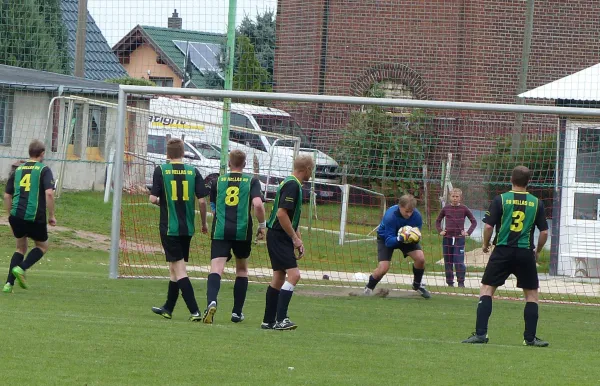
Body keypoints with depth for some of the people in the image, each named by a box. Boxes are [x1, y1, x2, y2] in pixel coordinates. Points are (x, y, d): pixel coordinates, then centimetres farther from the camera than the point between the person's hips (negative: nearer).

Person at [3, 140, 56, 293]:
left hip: (16, 217, 4)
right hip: (35, 217, -4)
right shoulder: (44, 170, -1)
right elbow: (49, 193, -15)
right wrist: (51, 215, -6)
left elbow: (7, 196, 14)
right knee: (42, 246, 19)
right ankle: (21, 269, -6)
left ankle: (9, 284, 8)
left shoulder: (18, 170, 14)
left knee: (21, 248, 21)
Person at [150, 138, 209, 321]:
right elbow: (202, 200, -4)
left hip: (169, 227, -4)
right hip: (187, 228, 4)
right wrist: (204, 223, 10)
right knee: (175, 268, 18)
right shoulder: (193, 172, 0)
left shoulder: (161, 170, -7)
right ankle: (168, 309, 28)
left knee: (179, 270, -5)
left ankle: (194, 311, -16)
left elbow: (153, 198, -12)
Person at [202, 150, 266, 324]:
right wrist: (262, 225, 2)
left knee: (216, 269, -11)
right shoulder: (251, 181, 4)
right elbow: (257, 204, -11)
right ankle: (237, 312, 22)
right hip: (242, 231, 0)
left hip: (220, 231, 0)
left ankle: (211, 301, -39)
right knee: (242, 270, 20)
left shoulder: (218, 181, 11)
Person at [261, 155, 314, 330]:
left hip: (279, 237, 11)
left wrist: (298, 239, 19)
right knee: (294, 274, -17)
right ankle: (280, 319, -22)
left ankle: (269, 321, 17)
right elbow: (281, 213, -23)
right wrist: (295, 238, -17)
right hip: (279, 236, -11)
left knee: (279, 277, 13)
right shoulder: (292, 185, -16)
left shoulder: (292, 184, 17)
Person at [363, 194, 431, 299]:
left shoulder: (416, 216, -27)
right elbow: (389, 241, -35)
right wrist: (399, 239, -56)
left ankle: (417, 285, 10)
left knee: (420, 258, -18)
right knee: (383, 268, -18)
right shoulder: (390, 216, -37)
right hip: (386, 238, -3)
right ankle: (369, 288, 14)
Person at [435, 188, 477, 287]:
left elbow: (474, 221, 5)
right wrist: (440, 231, 3)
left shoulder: (464, 209, -1)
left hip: (459, 238, -3)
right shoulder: (446, 208, 4)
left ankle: (461, 282, -3)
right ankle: (449, 282, 14)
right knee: (448, 262, 5)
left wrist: (468, 232, -5)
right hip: (447, 238, 3)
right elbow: (438, 220, 17)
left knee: (459, 262, -11)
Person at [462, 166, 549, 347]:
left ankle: (480, 333, -4)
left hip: (503, 251, -1)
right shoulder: (536, 203, 2)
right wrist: (537, 251, 20)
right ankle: (530, 337, 10)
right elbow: (544, 232, 3)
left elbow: (488, 226, -6)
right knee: (532, 294, 13)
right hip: (525, 253, 1)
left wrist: (485, 245, 12)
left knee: (486, 289, 6)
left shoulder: (500, 200, -3)